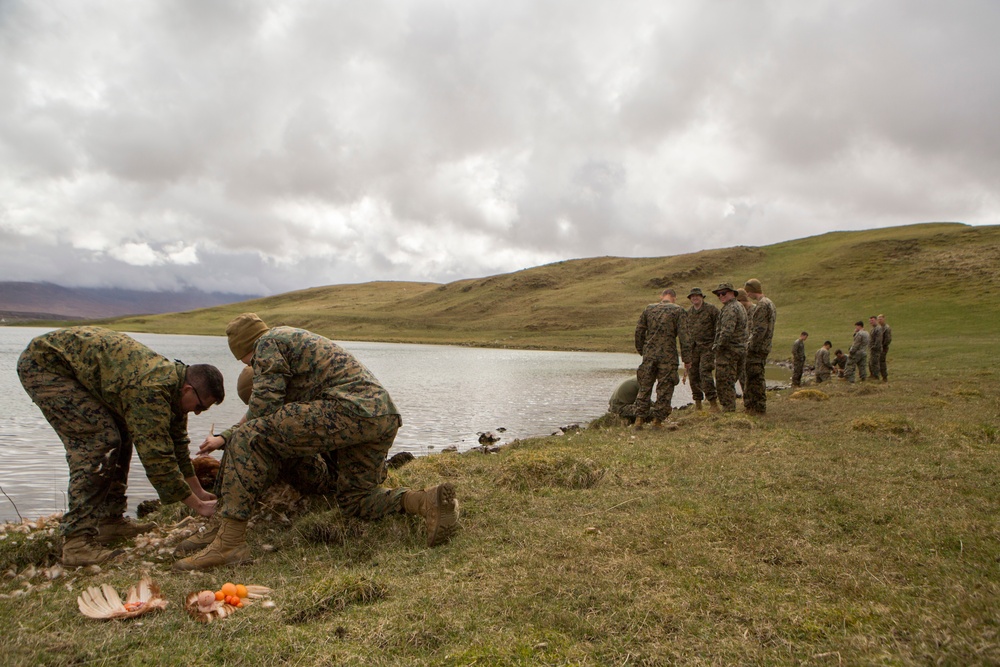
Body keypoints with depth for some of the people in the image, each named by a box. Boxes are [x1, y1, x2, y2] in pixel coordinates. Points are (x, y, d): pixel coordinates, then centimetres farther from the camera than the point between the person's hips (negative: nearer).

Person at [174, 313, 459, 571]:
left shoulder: (269, 342, 9)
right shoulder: (302, 339, 37)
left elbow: (264, 404, 1)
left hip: (349, 409, -9)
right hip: (386, 417, 10)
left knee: (246, 440, -6)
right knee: (355, 500, 22)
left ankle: (229, 541, -9)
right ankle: (428, 501, -1)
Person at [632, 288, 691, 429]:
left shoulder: (648, 309, 9)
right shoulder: (678, 311, -1)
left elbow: (639, 331, 11)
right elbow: (683, 336, -6)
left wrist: (641, 350, 22)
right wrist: (687, 359, -2)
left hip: (649, 355, 3)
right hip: (668, 356, -3)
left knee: (645, 387, 10)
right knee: (664, 389, 6)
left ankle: (639, 419, 8)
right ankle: (657, 420, 6)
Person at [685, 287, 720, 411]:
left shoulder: (711, 309, -2)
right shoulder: (688, 312, 14)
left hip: (707, 346, -5)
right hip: (692, 347, 5)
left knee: (705, 373, -16)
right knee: (693, 375, 4)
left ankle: (714, 403, -12)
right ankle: (698, 403, 15)